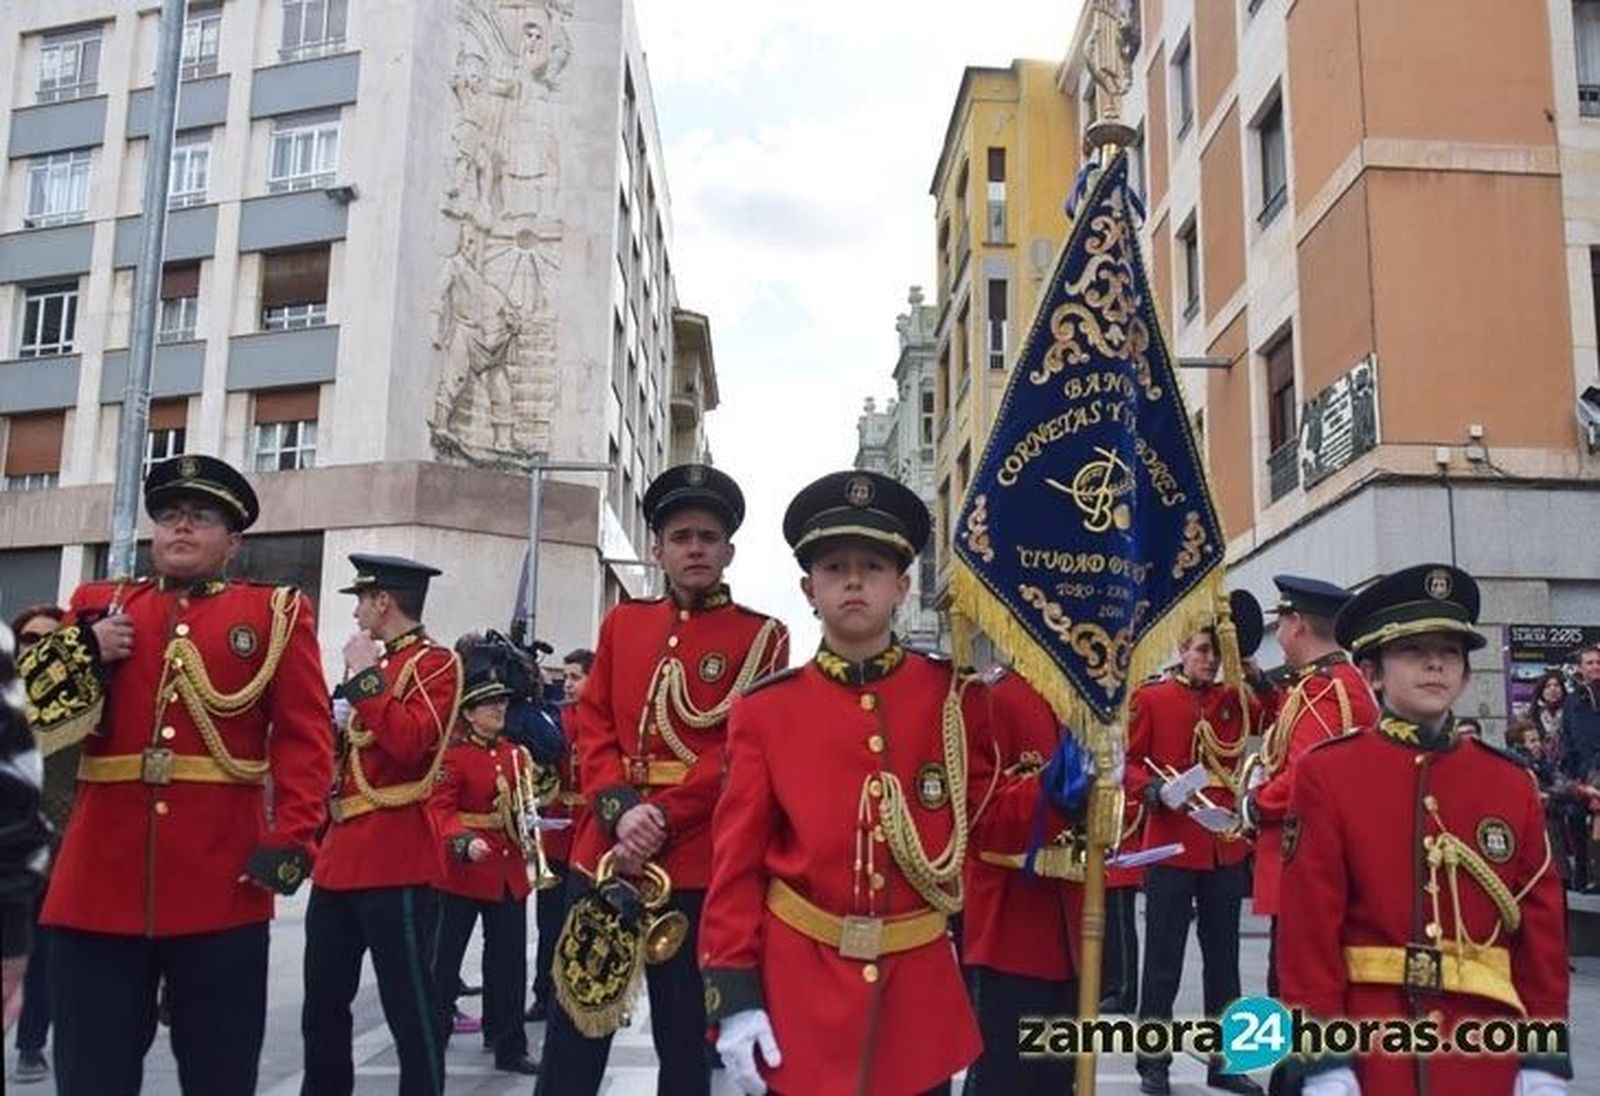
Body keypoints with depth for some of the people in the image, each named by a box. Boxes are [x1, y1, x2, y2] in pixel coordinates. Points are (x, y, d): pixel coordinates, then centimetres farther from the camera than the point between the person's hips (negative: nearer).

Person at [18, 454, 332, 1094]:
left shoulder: (277, 613, 7)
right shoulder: (97, 606, 16)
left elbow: (304, 738, -1)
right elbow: (33, 714, 12)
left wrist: (292, 839, -13)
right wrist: (83, 652, -6)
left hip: (222, 880, -2)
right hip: (100, 876, 2)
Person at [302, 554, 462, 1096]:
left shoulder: (436, 663, -7)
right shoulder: (378, 666, 19)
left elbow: (411, 743, -22)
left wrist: (364, 677, -16)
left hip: (396, 858, -9)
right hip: (342, 852, 9)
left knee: (409, 1007, -3)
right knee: (322, 1004, 16)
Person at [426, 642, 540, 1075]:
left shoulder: (517, 755, 10)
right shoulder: (452, 756, -9)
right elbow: (441, 810, -16)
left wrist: (530, 833, -4)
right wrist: (464, 842, -33)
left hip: (510, 873, 6)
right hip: (464, 871, -6)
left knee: (509, 962, 10)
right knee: (445, 958, 4)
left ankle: (509, 1046, 19)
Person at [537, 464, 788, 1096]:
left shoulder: (762, 638, 1)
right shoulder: (622, 623, 13)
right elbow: (593, 724, 6)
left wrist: (662, 820, -17)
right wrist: (622, 809, -12)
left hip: (696, 865, -3)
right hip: (602, 851, 4)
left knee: (685, 1038, 9)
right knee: (571, 1033, 10)